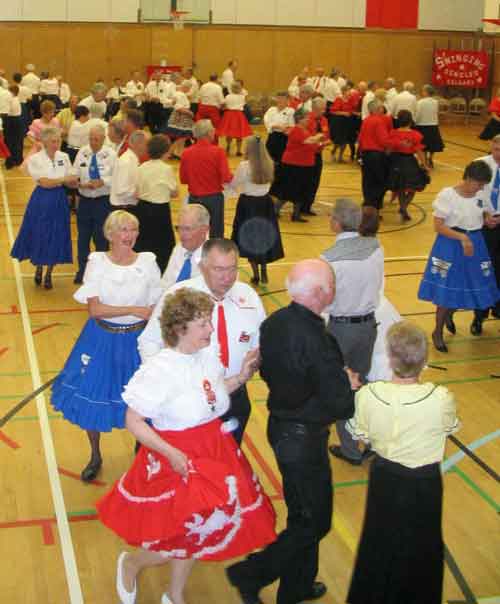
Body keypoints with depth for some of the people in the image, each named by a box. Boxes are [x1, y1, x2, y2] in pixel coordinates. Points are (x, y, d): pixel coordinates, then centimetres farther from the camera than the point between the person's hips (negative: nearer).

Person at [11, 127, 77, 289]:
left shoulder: (64, 157, 2)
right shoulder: (35, 159, -8)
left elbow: (71, 182, 0)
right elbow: (44, 182, -16)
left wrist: (74, 182, -22)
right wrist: (63, 180, -15)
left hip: (59, 201, 3)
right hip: (41, 201, -3)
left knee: (56, 236, 6)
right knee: (40, 235, 4)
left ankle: (49, 274, 20)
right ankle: (39, 268, 29)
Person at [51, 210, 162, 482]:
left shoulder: (148, 263, -7)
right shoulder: (97, 263, -9)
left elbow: (155, 310, -3)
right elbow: (95, 309, -15)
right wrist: (134, 310, -19)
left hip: (137, 340, 0)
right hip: (102, 339, 0)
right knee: (93, 397, 9)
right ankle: (95, 457, 33)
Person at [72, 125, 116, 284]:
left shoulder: (110, 154, -5)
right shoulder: (82, 153, 1)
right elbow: (74, 176, 0)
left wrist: (102, 182, -22)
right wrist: (81, 184, -19)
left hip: (103, 201, -3)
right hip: (84, 200, 3)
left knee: (101, 238, 2)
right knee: (83, 237, 12)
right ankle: (82, 271, 27)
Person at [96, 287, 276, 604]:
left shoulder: (208, 356, -3)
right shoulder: (160, 370, -22)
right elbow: (133, 421, -19)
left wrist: (240, 378, 1)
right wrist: (170, 453, -24)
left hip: (213, 455, 7)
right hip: (177, 459, -6)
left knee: (192, 535, 18)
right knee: (186, 534, 3)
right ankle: (131, 563, 34)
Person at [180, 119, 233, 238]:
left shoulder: (186, 153, -5)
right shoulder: (218, 151, -13)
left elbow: (183, 179, 2)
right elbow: (226, 178, -16)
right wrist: (231, 176, 6)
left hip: (194, 198, 3)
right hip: (214, 198, -3)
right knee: (216, 233, 8)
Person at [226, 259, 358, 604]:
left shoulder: (274, 323, -3)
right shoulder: (316, 339, -29)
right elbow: (340, 405, -26)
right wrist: (350, 385, -3)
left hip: (280, 426, 9)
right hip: (305, 438, -9)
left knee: (301, 513, 24)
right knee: (315, 522, 10)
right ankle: (250, 574, 13)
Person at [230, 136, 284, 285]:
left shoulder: (244, 166, -18)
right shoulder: (269, 164, -6)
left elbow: (233, 185, -8)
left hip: (248, 204, -4)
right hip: (265, 203, 4)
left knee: (249, 239, 8)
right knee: (264, 237, 18)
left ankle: (256, 275, 10)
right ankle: (264, 272, 23)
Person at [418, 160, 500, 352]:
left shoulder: (480, 195, 0)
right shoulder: (448, 195, -17)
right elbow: (438, 226, -17)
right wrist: (461, 237, -26)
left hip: (475, 245, 6)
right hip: (450, 246, -6)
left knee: (472, 287, 11)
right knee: (447, 291, 1)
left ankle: (448, 314, 43)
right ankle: (438, 332, 21)